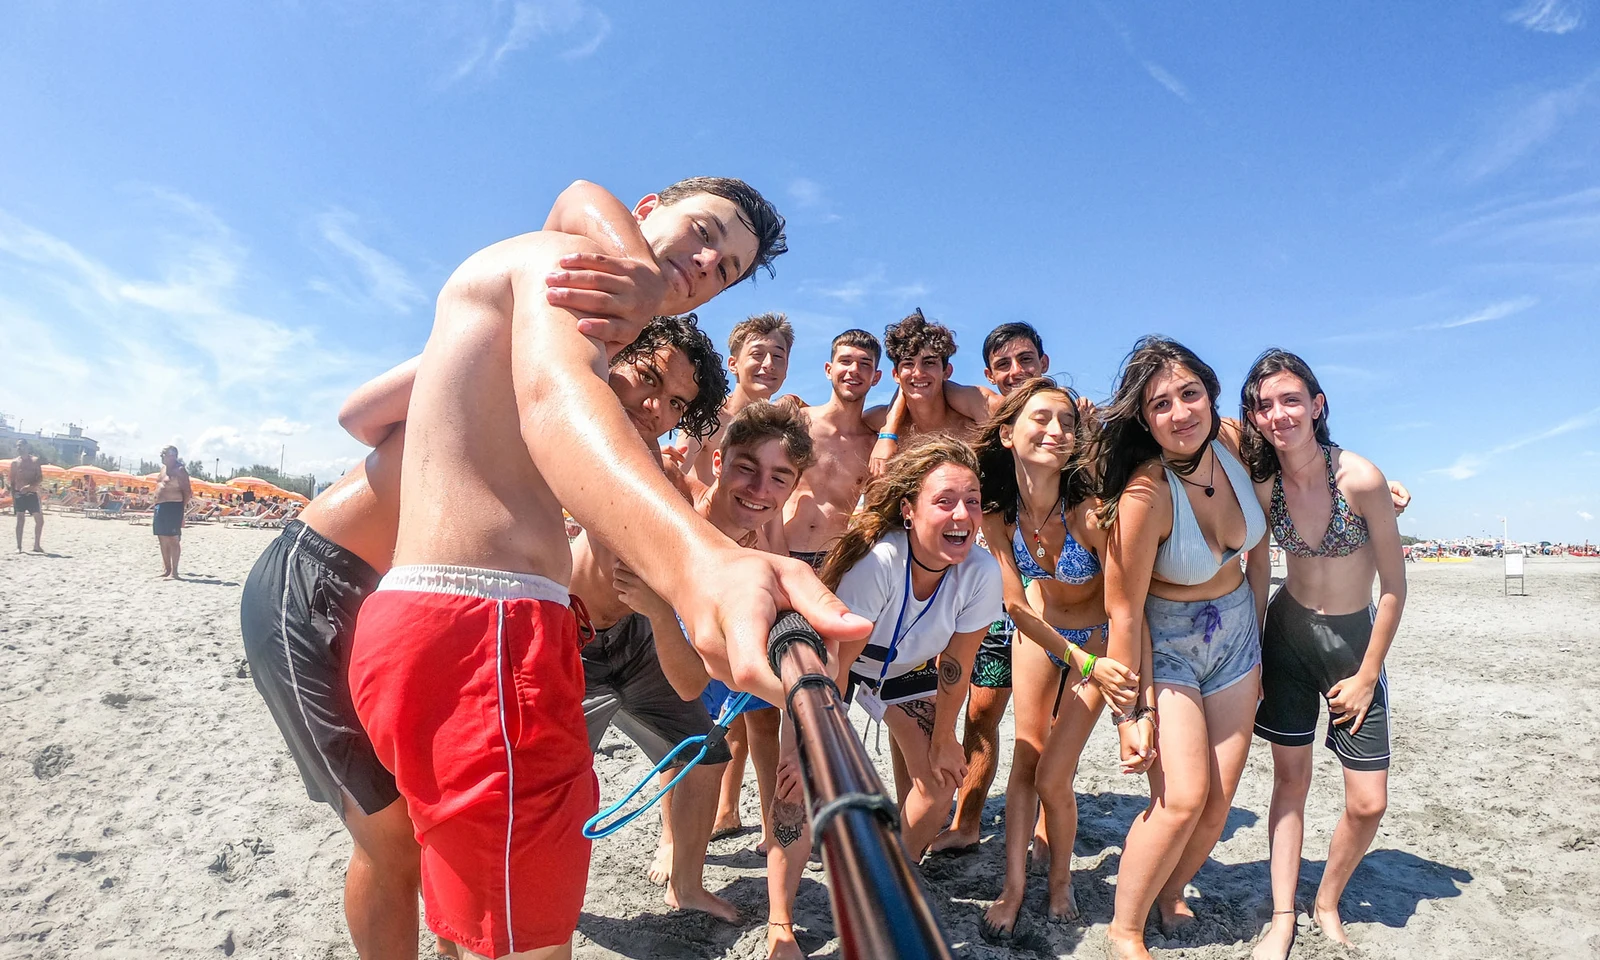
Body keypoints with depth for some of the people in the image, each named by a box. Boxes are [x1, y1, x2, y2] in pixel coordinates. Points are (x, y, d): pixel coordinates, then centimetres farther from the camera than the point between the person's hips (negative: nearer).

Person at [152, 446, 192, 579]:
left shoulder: (179, 470, -9)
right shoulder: (163, 468, 18)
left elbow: (187, 491, -12)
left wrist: (182, 507, -15)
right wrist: (157, 506, 20)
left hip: (173, 507, -10)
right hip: (160, 507, 10)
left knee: (173, 539, -9)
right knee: (163, 539, 12)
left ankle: (174, 572, -9)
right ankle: (166, 570, 20)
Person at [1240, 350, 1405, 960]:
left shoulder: (1360, 479, -21)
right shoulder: (1261, 484, -10)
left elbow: (1395, 586, -12)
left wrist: (1367, 676, -8)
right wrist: (1252, 656, 4)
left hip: (1355, 640, -2)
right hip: (1288, 634, 2)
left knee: (1368, 804, 1)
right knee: (1290, 778, 7)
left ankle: (1327, 904, 27)